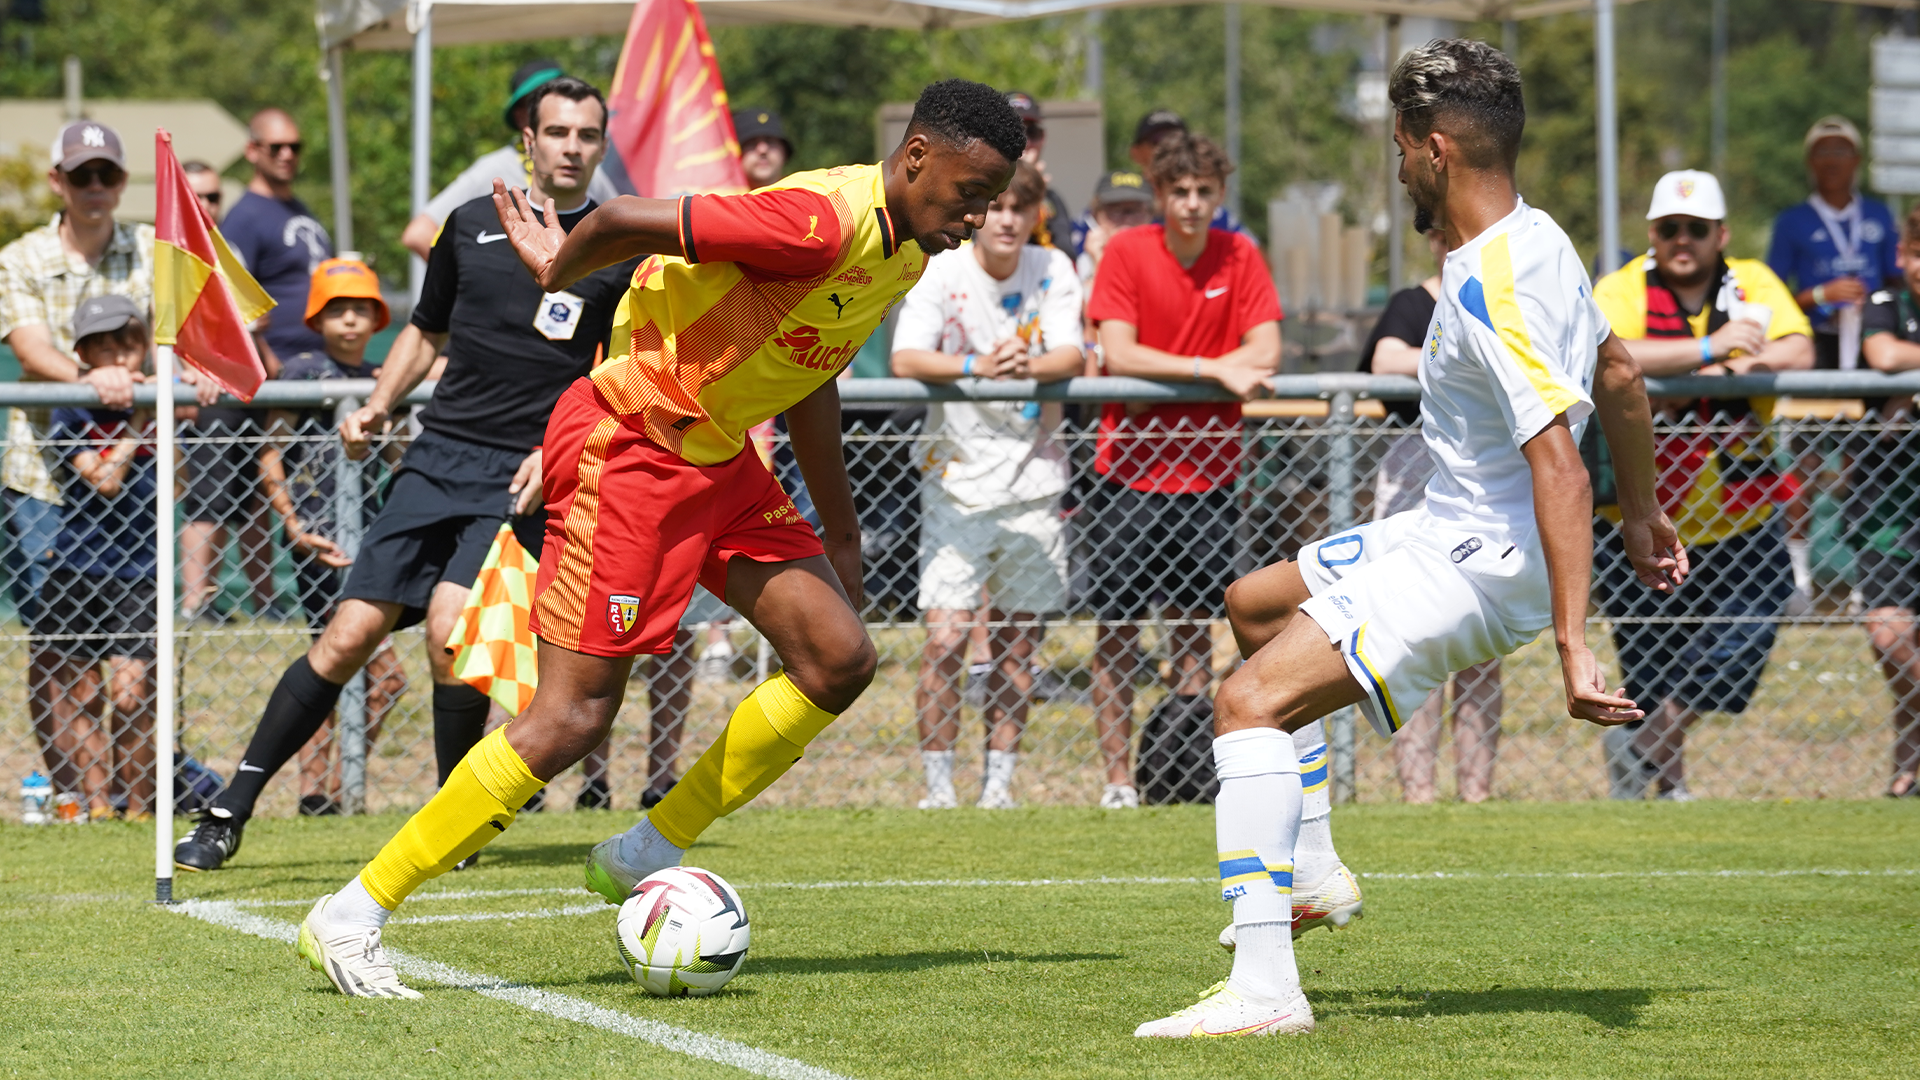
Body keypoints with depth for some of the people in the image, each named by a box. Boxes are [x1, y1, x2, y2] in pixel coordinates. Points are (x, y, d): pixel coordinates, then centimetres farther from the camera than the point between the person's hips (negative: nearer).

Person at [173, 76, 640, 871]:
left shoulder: (619, 251, 3)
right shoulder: (471, 224, 13)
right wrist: (377, 407, 9)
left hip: (523, 476, -3)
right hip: (438, 455, 3)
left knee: (450, 628, -23)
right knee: (349, 635, -5)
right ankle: (231, 812, 2)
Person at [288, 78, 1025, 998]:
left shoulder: (908, 249, 5)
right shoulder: (825, 221, -26)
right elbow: (624, 222, -25)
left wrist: (838, 529, 23)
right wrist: (557, 269, -3)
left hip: (716, 456, 9)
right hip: (632, 443, -9)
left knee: (840, 658, 0)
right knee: (574, 716, -11)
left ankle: (645, 857, 11)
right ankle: (351, 917, -5)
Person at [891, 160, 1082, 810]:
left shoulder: (1053, 271, 2)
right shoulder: (941, 271, -5)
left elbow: (1071, 356, -10)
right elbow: (905, 358, -17)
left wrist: (1027, 366, -32)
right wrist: (977, 366, -34)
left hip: (1034, 480, 2)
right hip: (958, 478, -2)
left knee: (1018, 646, 5)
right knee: (946, 637, -11)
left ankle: (999, 782, 15)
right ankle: (938, 783, -2)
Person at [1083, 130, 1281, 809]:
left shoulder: (1239, 256, 2)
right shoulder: (1126, 252, -4)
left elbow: (1266, 353, -6)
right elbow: (1118, 355, -14)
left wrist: (1165, 373, -16)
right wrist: (1213, 370, -20)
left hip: (1207, 471, 2)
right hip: (1129, 469, -2)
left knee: (1195, 634, 6)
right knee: (1117, 631, -1)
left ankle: (1178, 778, 14)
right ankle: (1118, 782, 5)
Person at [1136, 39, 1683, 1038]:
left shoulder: (1490, 289, -26)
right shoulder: (1535, 238, 5)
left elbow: (1558, 463, -33)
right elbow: (1617, 376, 19)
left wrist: (1573, 647, -38)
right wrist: (1641, 513, 33)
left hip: (1476, 562, -11)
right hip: (1451, 531, 11)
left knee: (1248, 700, -21)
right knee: (1252, 603, 26)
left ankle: (1264, 987, -29)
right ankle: (1300, 866, 30)